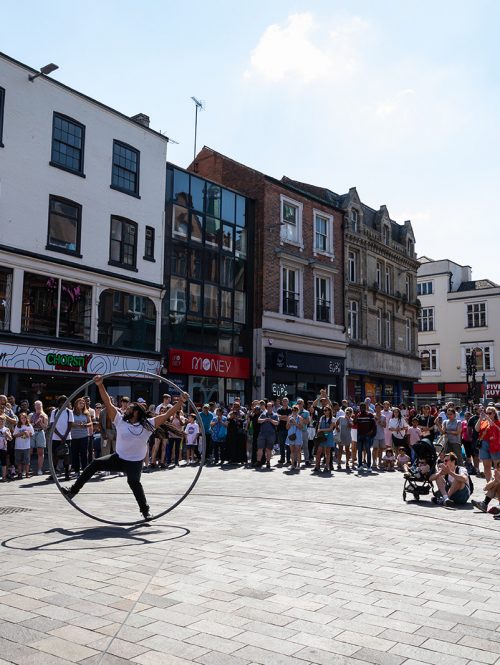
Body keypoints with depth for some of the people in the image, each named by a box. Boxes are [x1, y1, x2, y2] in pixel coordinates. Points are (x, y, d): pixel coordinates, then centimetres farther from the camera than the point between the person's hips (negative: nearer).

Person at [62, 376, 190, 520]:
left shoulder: (148, 425, -7)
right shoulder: (120, 420, -3)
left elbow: (167, 415, -11)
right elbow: (108, 403, -9)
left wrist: (181, 402, -19)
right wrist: (100, 385, -17)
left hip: (135, 463, -3)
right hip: (118, 458, 3)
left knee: (133, 481, -26)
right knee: (95, 464, -11)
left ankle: (145, 510, -8)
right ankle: (73, 490, 1)